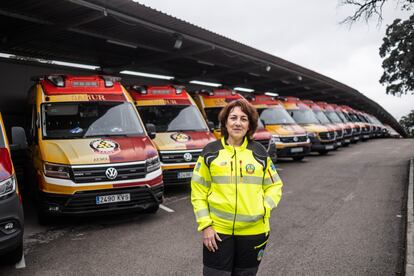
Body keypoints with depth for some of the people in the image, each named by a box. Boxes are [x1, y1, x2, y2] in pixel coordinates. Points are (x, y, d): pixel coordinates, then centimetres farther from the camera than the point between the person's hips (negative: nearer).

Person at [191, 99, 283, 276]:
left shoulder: (259, 153, 4)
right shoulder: (210, 152, 0)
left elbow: (275, 186, 10)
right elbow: (198, 191, 0)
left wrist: (265, 208, -7)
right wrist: (205, 225, -7)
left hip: (254, 231, 2)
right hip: (218, 231, -1)